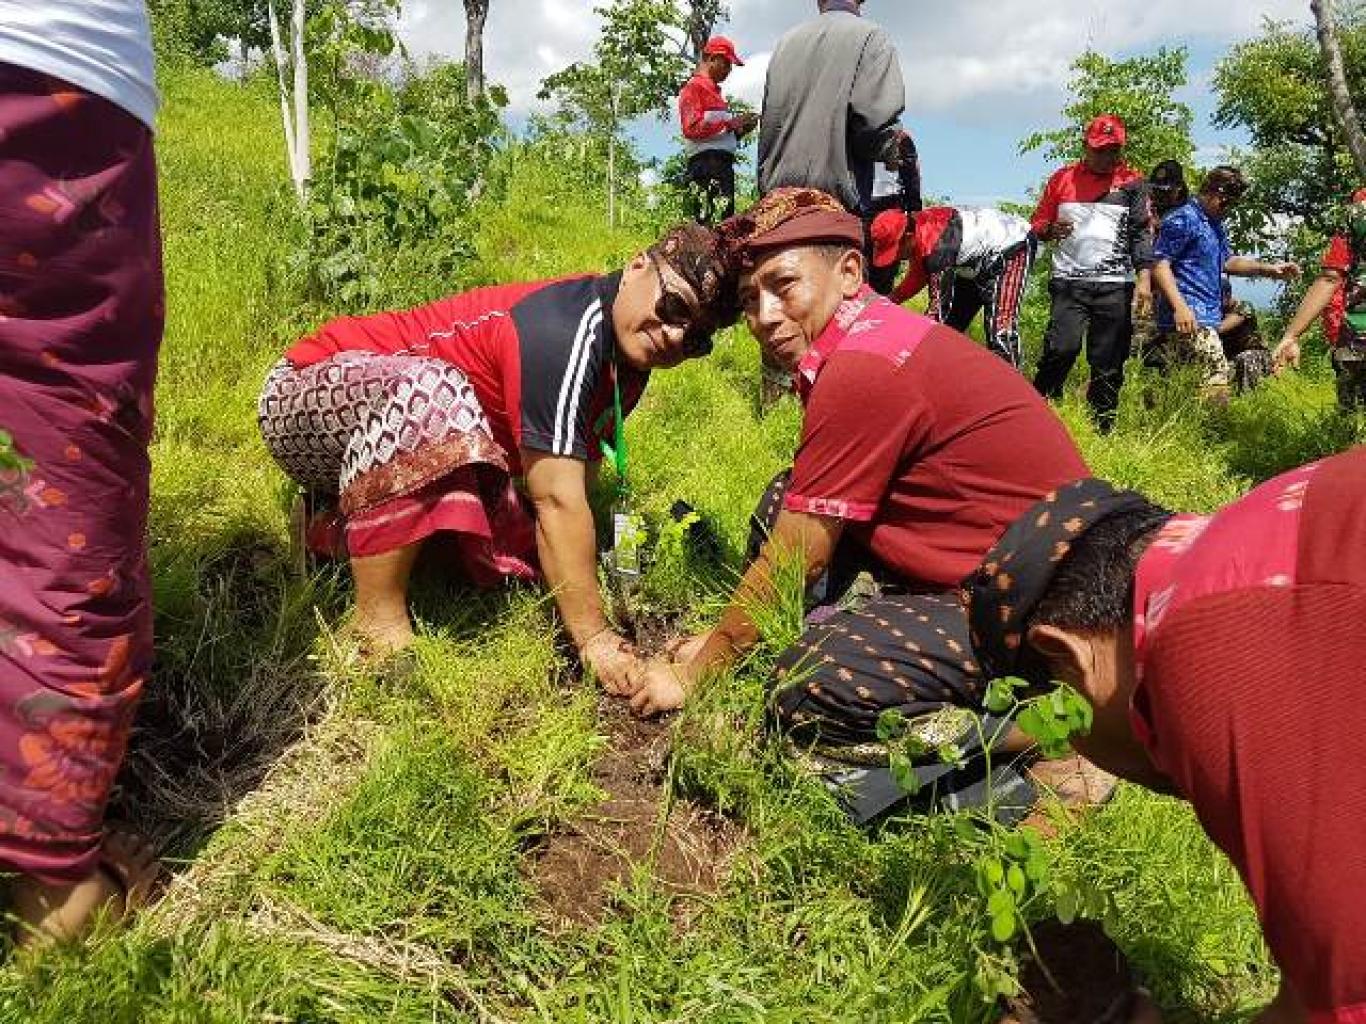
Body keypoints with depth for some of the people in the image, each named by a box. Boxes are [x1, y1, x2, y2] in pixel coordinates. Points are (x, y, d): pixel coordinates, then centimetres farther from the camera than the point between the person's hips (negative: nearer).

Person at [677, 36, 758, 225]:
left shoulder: (714, 91, 28)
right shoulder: (694, 88, 0)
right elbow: (692, 128, -15)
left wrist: (740, 130, 15)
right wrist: (729, 123, -13)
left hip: (723, 163, 10)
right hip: (707, 162, -10)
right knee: (713, 223, -19)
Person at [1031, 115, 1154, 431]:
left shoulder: (1132, 182, 9)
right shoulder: (1063, 178, 11)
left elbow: (1142, 233, 4)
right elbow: (1037, 224, 14)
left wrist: (1144, 278, -8)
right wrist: (1052, 230, -10)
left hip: (1116, 285, 1)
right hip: (1068, 280, -1)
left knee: (1109, 363, 0)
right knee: (1063, 346, -20)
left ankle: (1101, 429, 9)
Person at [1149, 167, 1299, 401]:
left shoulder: (1216, 225, 24)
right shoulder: (1183, 220, -7)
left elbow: (1227, 261, 35)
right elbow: (1160, 263, -14)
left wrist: (1269, 269, 21)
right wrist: (1180, 306, -23)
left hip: (1208, 317, 10)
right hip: (1190, 318, -10)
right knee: (1218, 374, -17)